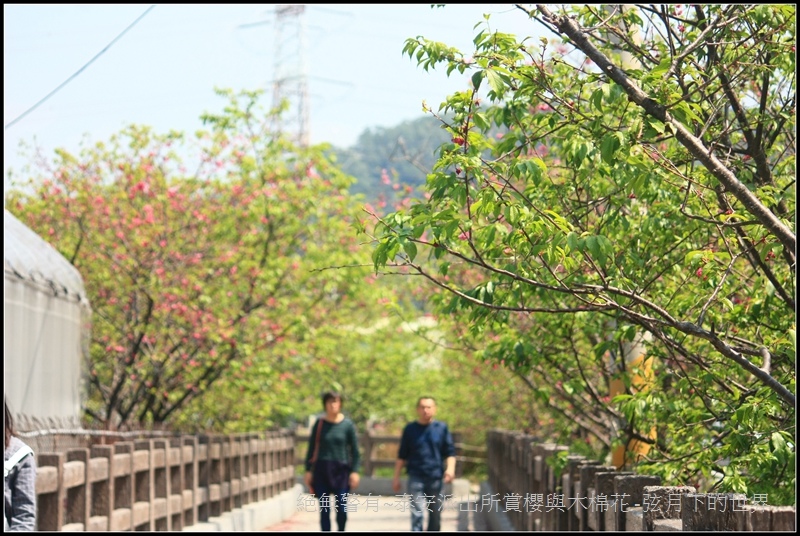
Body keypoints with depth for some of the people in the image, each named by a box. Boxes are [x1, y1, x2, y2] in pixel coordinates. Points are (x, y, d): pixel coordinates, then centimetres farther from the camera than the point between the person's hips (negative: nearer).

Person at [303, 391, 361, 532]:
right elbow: (312, 448, 8)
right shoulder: (319, 424, 3)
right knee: (324, 509, 0)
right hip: (322, 469, 1)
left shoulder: (347, 425, 0)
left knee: (342, 508, -4)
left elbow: (355, 450, 2)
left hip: (341, 470, -1)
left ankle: (341, 530, 22)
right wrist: (308, 470, 4)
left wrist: (355, 471, -5)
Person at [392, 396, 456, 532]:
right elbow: (402, 456, 10)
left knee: (436, 515, 8)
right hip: (416, 478, -1)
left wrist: (450, 468, -13)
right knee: (417, 513, -11)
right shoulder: (410, 429, 5)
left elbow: (450, 452, 5)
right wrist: (396, 477, 8)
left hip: (436, 478, 1)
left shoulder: (442, 428, 6)